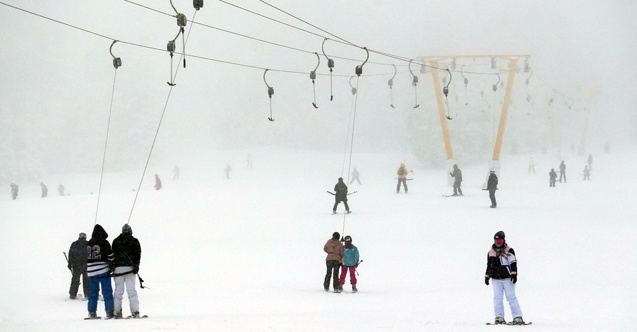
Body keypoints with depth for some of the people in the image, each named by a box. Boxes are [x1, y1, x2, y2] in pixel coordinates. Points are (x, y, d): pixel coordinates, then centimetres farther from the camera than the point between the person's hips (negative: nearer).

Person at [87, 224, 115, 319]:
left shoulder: (89, 243, 6)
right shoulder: (104, 243, -7)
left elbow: (86, 257, 10)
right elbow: (111, 256, -7)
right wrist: (112, 265, 11)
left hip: (91, 272, 4)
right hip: (103, 271, -4)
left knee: (93, 292, 11)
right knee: (107, 292, 1)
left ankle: (92, 312, 11)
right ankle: (110, 312, -2)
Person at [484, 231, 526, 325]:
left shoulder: (509, 250, 0)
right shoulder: (491, 252, 13)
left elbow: (513, 263, -5)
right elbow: (489, 266, 21)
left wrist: (514, 274, -14)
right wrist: (487, 276, 18)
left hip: (508, 278, -4)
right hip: (496, 279, 4)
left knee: (511, 297, -7)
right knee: (497, 297, -2)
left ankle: (518, 317, -6)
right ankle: (499, 317, 2)